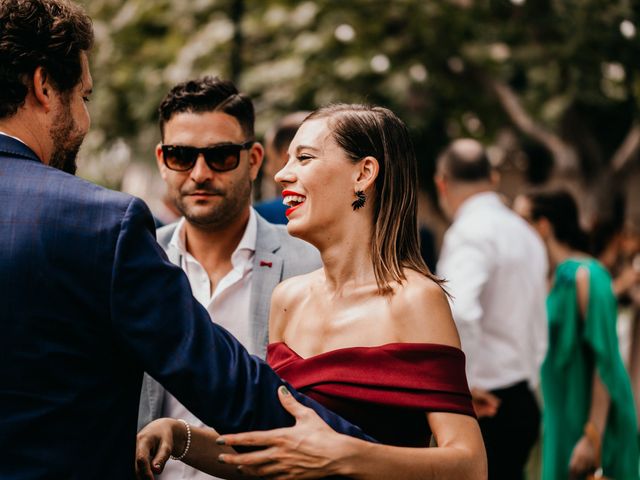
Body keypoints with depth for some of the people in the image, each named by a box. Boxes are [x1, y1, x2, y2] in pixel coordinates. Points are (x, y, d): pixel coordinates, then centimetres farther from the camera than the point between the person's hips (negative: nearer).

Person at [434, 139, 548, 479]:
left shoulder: (470, 233, -14)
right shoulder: (525, 234, 15)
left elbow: (457, 312, -31)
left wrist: (461, 384, -21)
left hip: (484, 407, -9)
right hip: (523, 400, 9)